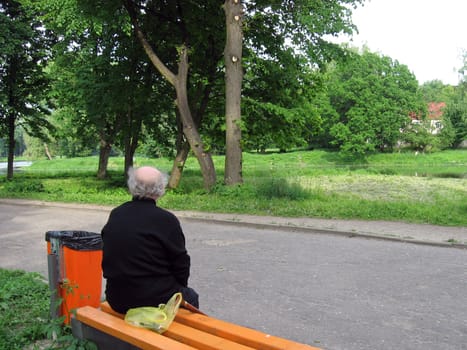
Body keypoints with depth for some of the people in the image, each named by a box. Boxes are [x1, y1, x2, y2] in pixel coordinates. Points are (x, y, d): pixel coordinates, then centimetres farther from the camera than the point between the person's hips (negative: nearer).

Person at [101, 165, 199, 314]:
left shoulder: (115, 215, 0)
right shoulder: (167, 220, -17)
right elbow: (181, 263, -10)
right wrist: (179, 288, 11)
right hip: (155, 300, -5)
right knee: (190, 296, 23)